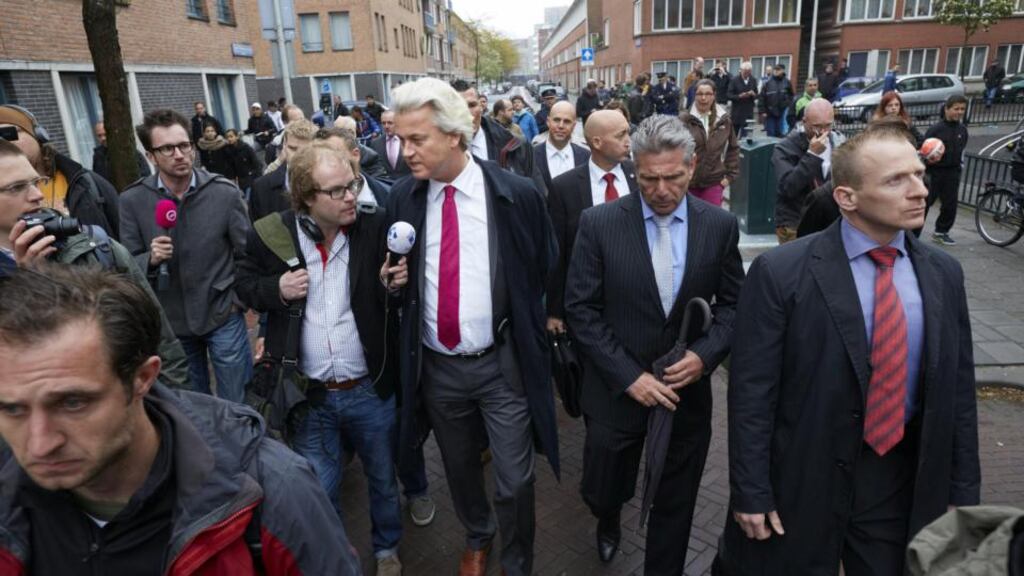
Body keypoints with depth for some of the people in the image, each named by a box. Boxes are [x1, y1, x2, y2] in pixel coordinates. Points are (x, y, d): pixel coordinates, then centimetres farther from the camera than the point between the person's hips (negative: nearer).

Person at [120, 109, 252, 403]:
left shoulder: (225, 192, -10)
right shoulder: (132, 201, -7)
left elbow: (248, 254, -3)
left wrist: (240, 299, -5)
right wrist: (151, 259, -22)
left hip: (223, 315, -1)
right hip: (171, 321, 2)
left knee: (237, 404, 12)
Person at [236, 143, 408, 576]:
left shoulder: (375, 227, -10)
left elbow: (397, 291, 2)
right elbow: (245, 285, 6)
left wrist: (396, 282, -22)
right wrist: (275, 289, -15)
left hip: (370, 390, 1)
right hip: (309, 395, 0)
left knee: (383, 479, 21)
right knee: (318, 490, 17)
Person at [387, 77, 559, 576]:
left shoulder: (517, 195, -12)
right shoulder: (401, 198, -4)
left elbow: (545, 274, -1)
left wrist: (537, 338, 1)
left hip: (502, 364, -3)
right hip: (434, 366, 3)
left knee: (514, 482, 8)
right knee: (459, 469, 23)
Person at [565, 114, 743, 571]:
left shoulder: (720, 225, -4)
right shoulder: (598, 223, -10)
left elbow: (733, 304, 4)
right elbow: (581, 309, -10)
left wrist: (705, 354, -14)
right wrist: (628, 376, -15)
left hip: (687, 390, 1)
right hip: (617, 390, -1)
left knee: (674, 508, 16)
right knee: (601, 494, 16)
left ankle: (663, 568, 43)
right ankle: (610, 519, 53)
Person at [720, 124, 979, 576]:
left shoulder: (943, 273, 0)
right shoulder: (780, 273, -16)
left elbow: (957, 389, 6)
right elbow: (751, 393, -15)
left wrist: (962, 492, 8)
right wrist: (750, 492, -13)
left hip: (904, 481, 4)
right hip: (801, 478, -4)